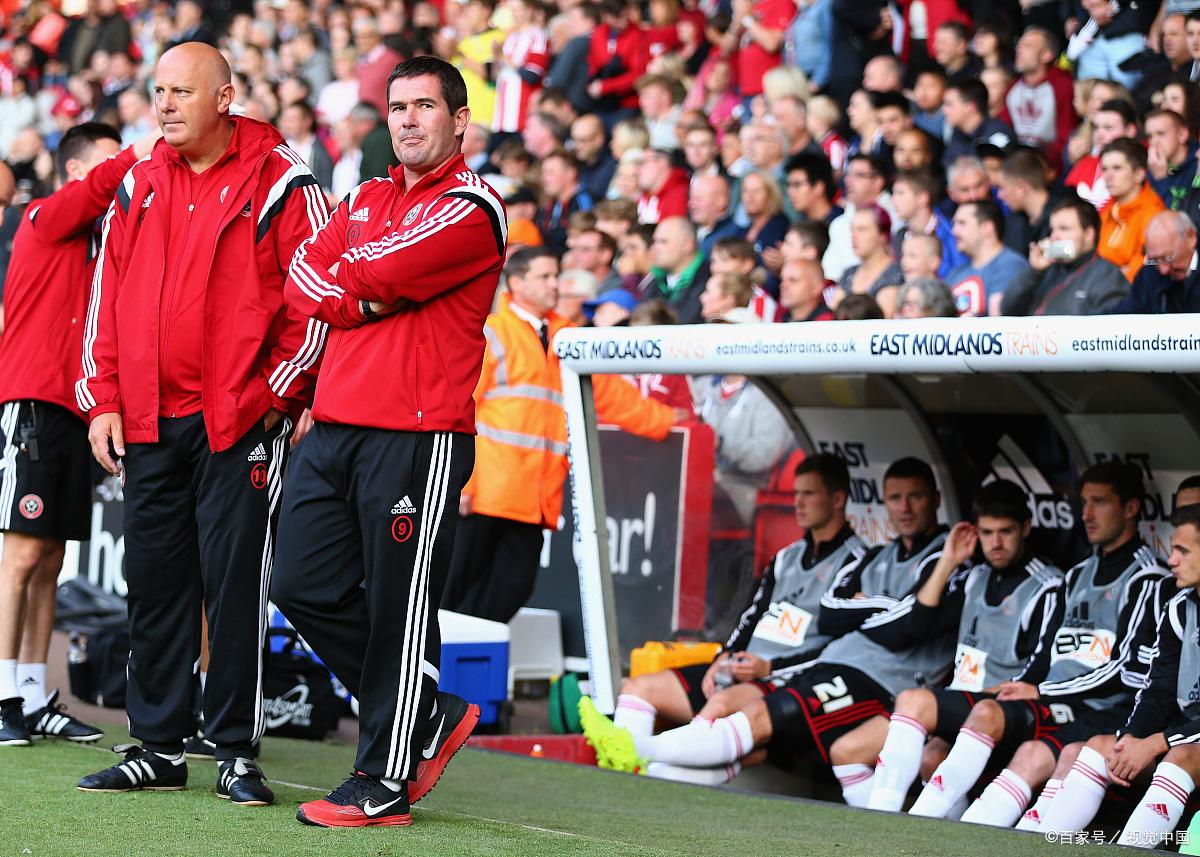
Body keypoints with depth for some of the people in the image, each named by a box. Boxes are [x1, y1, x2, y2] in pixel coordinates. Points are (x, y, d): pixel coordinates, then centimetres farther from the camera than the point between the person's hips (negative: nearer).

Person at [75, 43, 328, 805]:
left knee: (235, 584, -4)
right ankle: (159, 747, 17)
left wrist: (274, 394, -9)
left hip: (241, 421, -5)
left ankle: (236, 751, 3)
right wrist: (103, 399, 8)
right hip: (147, 421, 5)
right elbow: (108, 297, 15)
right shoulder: (140, 187, 11)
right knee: (156, 583, 9)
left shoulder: (281, 185, -4)